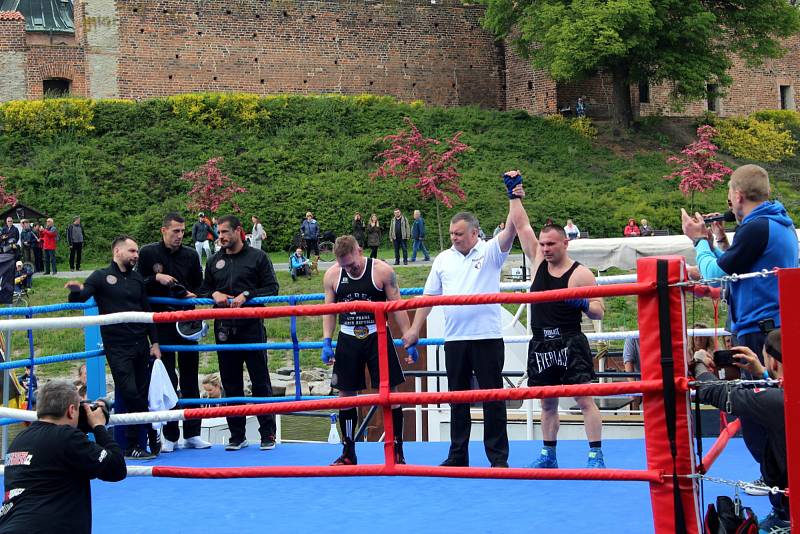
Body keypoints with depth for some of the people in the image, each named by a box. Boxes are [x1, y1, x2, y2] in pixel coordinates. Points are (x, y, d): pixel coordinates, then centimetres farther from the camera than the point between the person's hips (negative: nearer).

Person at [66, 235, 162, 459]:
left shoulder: (137, 279, 15)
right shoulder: (101, 277, -1)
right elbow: (79, 298, -10)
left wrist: (154, 342, 14)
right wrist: (76, 289, -34)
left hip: (141, 345, 5)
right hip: (117, 347, -5)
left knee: (143, 394, 2)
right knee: (129, 393, -13)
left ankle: (133, 445, 10)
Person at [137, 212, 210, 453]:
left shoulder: (190, 255, 6)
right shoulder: (148, 253, -1)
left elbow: (199, 286, 14)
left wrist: (193, 294, -6)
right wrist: (156, 278, -15)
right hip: (161, 322, -3)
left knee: (190, 377, 6)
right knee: (167, 379, -1)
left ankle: (192, 434, 12)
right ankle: (170, 436, 6)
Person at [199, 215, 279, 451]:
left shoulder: (257, 257, 1)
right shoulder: (214, 261, 13)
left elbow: (272, 288, -3)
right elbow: (203, 290, 19)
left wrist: (246, 295, -15)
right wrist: (214, 294, -3)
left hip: (251, 326, -4)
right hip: (224, 328, 4)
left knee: (260, 382, -1)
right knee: (231, 384, 7)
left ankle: (268, 434, 5)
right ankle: (237, 435, 14)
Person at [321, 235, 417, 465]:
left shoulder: (382, 271, -8)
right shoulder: (332, 275, -1)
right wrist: (326, 341, -4)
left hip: (378, 336, -2)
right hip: (348, 340, 3)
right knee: (345, 394, 5)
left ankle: (397, 452, 6)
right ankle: (348, 453, 16)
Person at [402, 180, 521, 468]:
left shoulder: (490, 252, -1)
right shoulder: (443, 259, 11)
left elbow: (512, 229, -16)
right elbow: (429, 296, 15)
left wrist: (514, 196, -23)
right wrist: (415, 329, 13)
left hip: (487, 336, -4)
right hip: (454, 339, 4)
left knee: (492, 398, 0)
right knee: (458, 399, 10)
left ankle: (498, 457, 7)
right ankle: (458, 455, 18)